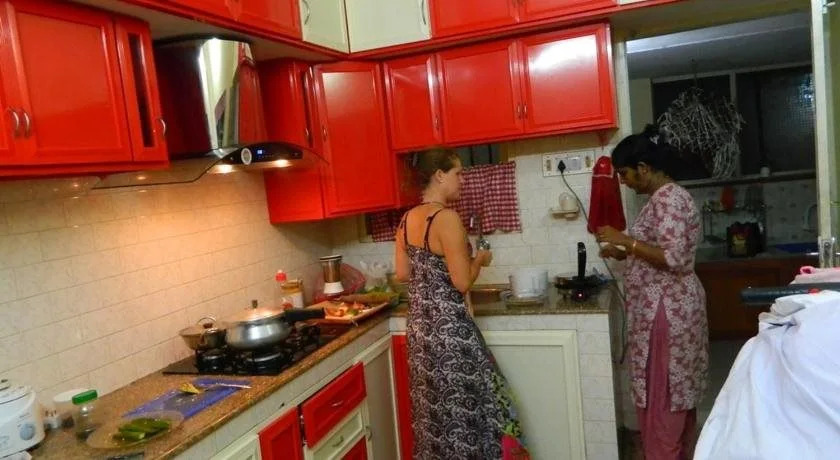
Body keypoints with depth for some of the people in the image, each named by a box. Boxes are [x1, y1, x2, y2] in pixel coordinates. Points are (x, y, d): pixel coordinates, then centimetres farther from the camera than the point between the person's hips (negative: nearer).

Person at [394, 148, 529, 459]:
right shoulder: (447, 218, -18)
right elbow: (462, 282, -20)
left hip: (420, 324, 8)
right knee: (464, 405, 5)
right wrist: (479, 259, -2)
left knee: (436, 406, 19)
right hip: (448, 324, -8)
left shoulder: (407, 219, 7)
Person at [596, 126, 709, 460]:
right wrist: (624, 253, 11)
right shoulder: (666, 197, 14)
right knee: (677, 394, 18)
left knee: (659, 398, -1)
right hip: (671, 307, 11)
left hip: (665, 310, -11)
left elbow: (673, 259, -25)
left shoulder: (667, 199, -18)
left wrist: (625, 240, -20)